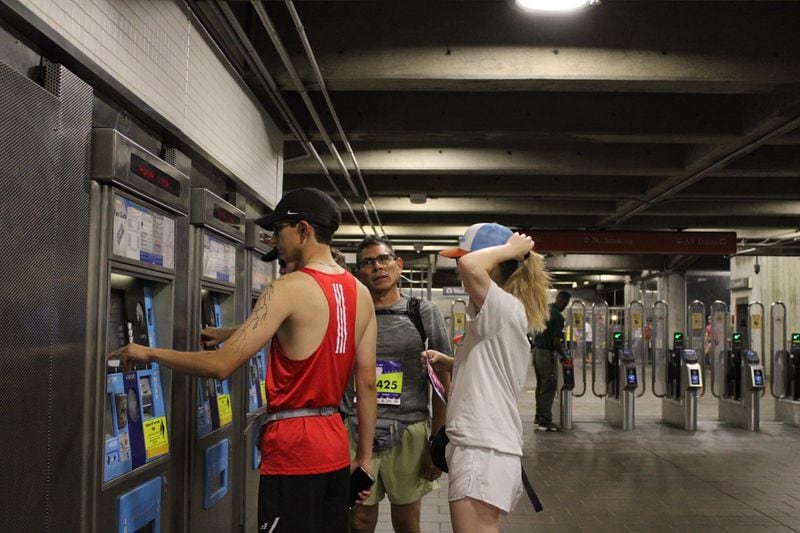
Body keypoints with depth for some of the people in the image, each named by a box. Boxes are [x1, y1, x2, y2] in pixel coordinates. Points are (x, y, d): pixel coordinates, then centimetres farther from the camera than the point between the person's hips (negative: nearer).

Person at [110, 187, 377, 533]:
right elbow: (367, 382, 6)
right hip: (336, 446, 7)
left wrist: (149, 353, -5)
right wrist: (365, 456, 12)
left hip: (293, 449, -7)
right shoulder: (361, 294, 6)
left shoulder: (288, 289, -13)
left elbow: (222, 365, -17)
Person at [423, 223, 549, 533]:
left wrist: (510, 248, -16)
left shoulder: (507, 308, -15)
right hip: (482, 445, 10)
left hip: (484, 450, -10)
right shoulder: (498, 316, 17)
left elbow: (471, 266, -33)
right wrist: (449, 364, 12)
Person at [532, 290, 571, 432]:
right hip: (546, 353, -8)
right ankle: (545, 420, 0)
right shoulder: (558, 316, -17)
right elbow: (556, 342, -19)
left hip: (536, 350, 8)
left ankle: (539, 416, 22)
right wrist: (564, 356, -5)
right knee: (549, 387, -1)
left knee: (540, 385, 16)